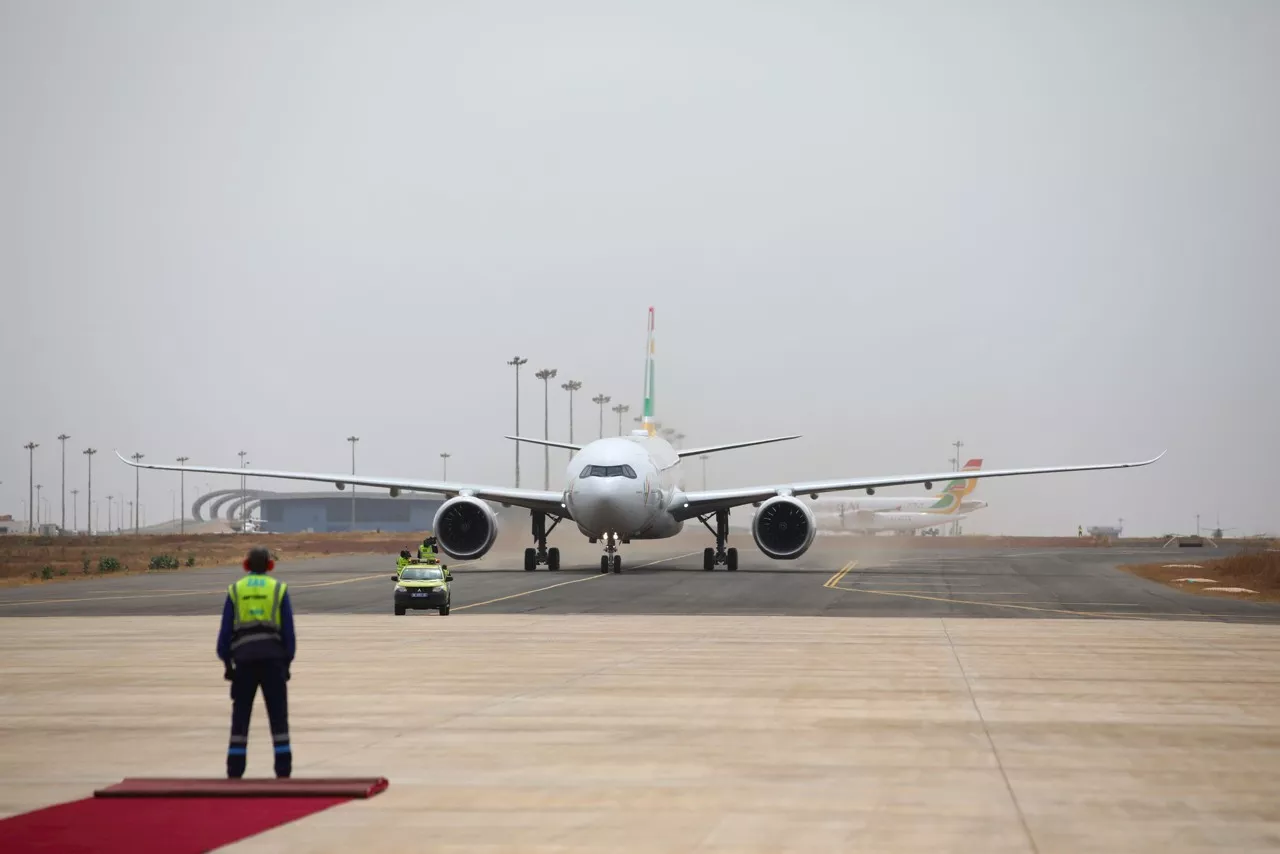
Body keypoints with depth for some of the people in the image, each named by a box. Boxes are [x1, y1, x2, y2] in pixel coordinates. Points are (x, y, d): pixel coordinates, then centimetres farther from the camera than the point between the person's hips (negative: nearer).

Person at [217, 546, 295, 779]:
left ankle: (235, 772, 2)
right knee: (278, 716, 3)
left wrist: (226, 663, 9)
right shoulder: (279, 589, 7)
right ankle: (283, 771, -3)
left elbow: (225, 630, 4)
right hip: (273, 659, 0)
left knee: (240, 716, 6)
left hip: (244, 659, 1)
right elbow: (288, 631, 3)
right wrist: (287, 662, 8)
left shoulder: (235, 590, 8)